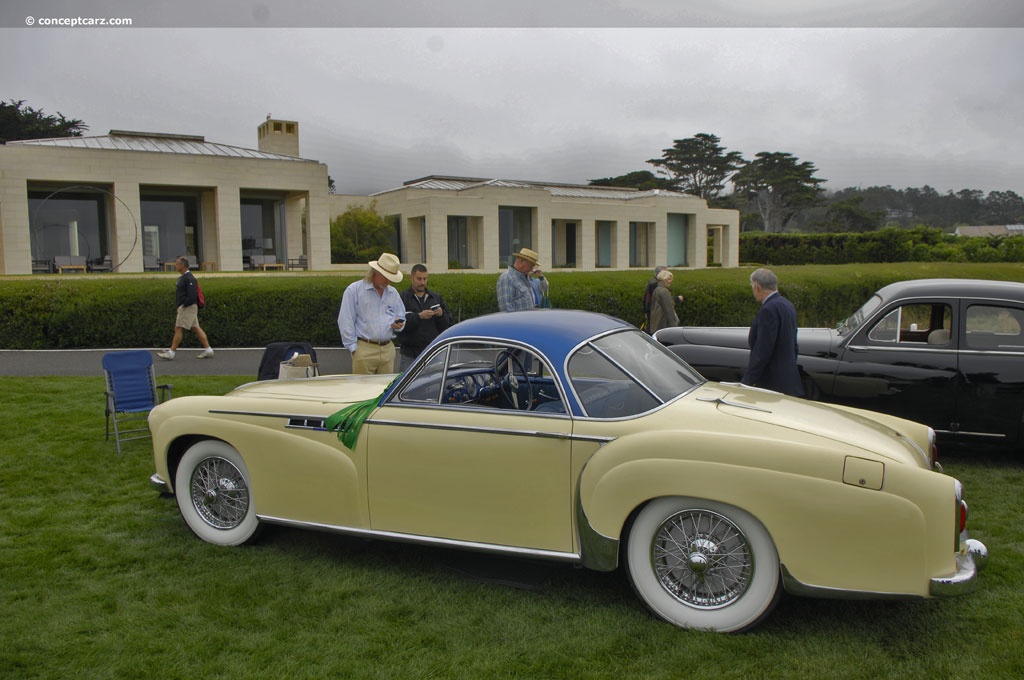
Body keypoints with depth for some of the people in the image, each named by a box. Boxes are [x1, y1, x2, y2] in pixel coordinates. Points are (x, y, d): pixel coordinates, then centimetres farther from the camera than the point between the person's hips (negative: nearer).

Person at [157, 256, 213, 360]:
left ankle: (171, 352, -4)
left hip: (188, 307, -10)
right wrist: (180, 306, 14)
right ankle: (208, 350, 9)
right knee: (196, 328, 8)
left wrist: (183, 305, -18)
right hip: (184, 307, 10)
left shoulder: (189, 278, -16)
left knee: (179, 329, -7)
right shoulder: (182, 277, 17)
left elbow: (192, 296, -22)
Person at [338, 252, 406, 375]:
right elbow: (346, 322, -5)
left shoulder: (393, 293, 16)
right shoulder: (354, 290, -2)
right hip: (364, 349, -5)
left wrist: (398, 324, -1)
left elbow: (401, 317, 24)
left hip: (388, 349, 5)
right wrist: (353, 348, -8)